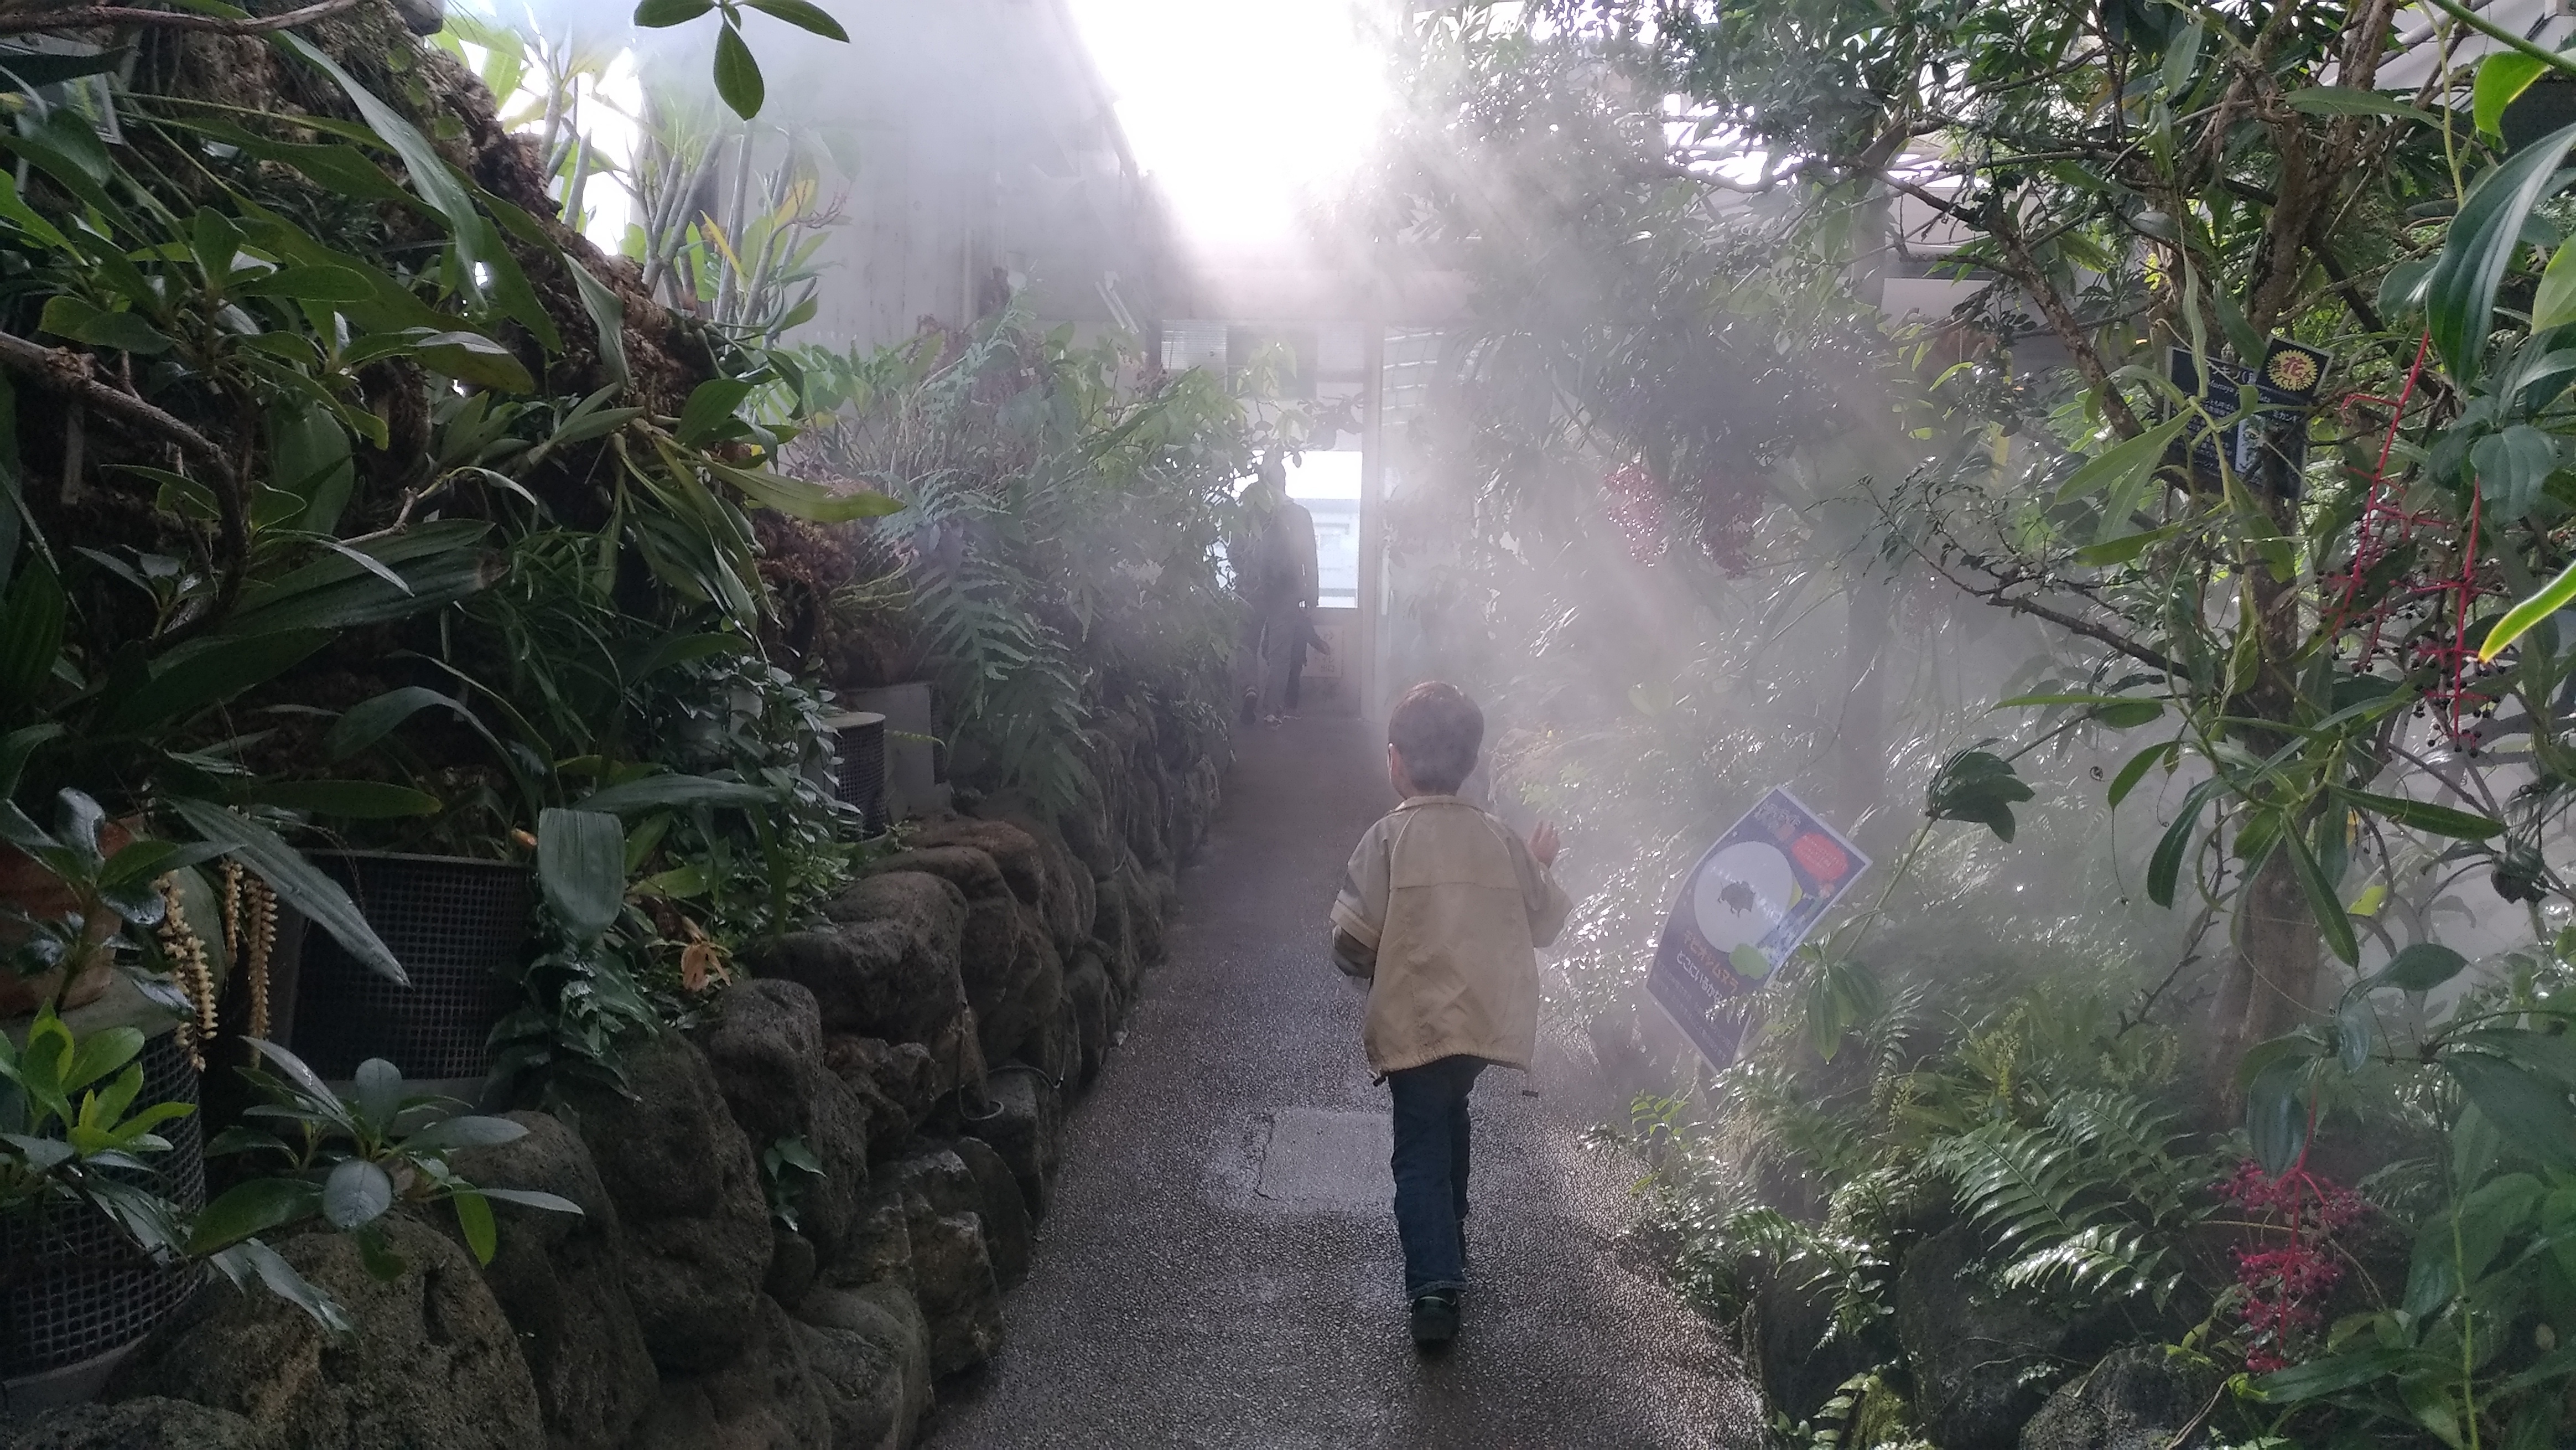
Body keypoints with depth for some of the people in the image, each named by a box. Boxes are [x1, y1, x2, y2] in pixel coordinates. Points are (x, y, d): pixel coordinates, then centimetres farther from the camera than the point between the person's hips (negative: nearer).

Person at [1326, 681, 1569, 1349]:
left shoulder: (1389, 838, -12)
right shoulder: (1501, 840, 1)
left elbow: (1352, 947, -14)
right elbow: (1546, 924, 10)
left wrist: (1373, 966, 8)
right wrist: (1542, 867, 27)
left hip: (1413, 1025, -4)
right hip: (1484, 1022, 5)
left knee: (1421, 1150, 3)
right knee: (1450, 1121, 28)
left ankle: (1435, 1288, -9)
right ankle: (1450, 1245, 40)